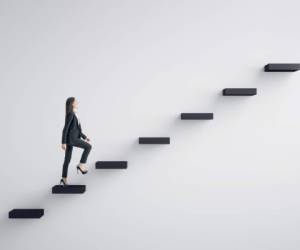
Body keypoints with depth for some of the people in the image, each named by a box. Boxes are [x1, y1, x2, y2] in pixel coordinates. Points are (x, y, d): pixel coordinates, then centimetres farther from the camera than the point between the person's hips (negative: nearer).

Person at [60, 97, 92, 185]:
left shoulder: (74, 115, 17)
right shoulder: (70, 114, -12)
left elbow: (76, 128, 24)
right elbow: (65, 129, -16)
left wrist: (84, 137, 22)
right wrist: (63, 143, -18)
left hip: (72, 138, 9)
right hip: (70, 138, -9)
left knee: (67, 159, 11)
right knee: (88, 146, -8)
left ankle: (64, 179, 18)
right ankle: (81, 165, -2)